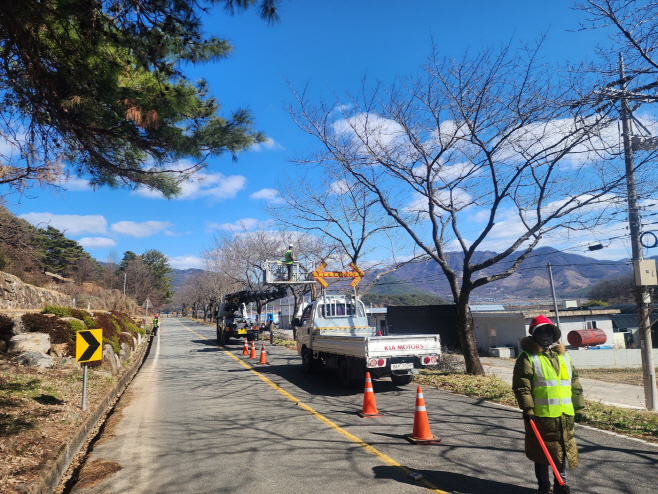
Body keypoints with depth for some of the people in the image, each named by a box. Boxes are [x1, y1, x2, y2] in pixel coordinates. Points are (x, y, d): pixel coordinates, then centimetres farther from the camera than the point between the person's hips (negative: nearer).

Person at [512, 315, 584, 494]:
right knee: (542, 452, 5)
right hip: (541, 414, -5)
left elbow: (575, 383, 18)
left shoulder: (563, 355, 13)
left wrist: (578, 407, 16)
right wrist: (527, 409, -18)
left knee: (564, 449, 15)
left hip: (565, 414, 5)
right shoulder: (527, 358, -7)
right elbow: (521, 386, -11)